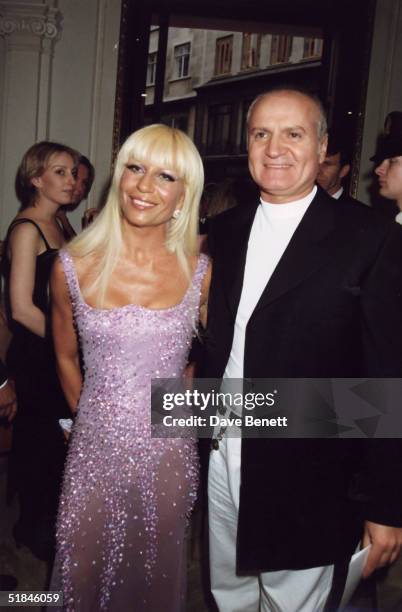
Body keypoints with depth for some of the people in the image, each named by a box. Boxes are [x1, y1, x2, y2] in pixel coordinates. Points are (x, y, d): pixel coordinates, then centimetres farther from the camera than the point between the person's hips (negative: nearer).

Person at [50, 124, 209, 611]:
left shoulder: (200, 273, -8)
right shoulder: (73, 266, -7)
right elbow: (66, 357, 7)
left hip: (168, 452, 0)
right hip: (94, 448, 0)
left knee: (158, 570, 20)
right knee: (86, 572, 17)